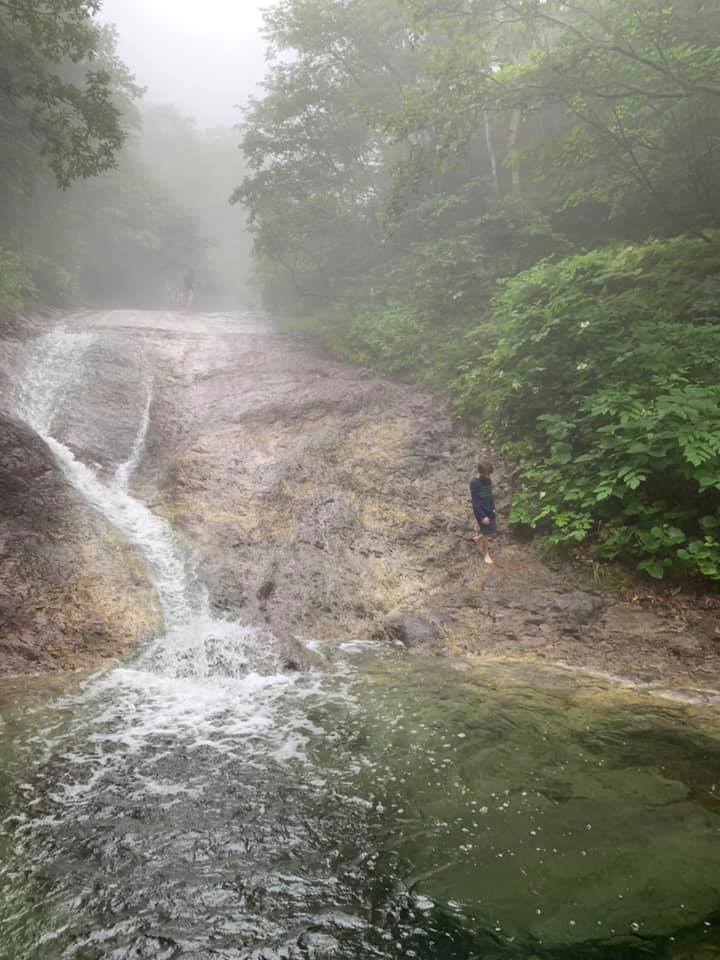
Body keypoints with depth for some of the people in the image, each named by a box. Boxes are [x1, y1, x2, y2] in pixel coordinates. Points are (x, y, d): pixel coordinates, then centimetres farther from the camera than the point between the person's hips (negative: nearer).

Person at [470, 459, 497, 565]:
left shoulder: (488, 480, 0)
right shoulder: (474, 483, -22)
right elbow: (475, 502, -20)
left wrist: (493, 509, 14)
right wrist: (482, 516, -20)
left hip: (490, 511, 7)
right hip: (482, 512, -7)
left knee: (492, 532, 13)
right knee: (486, 533, 4)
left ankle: (478, 538, 41)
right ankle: (486, 554, 23)